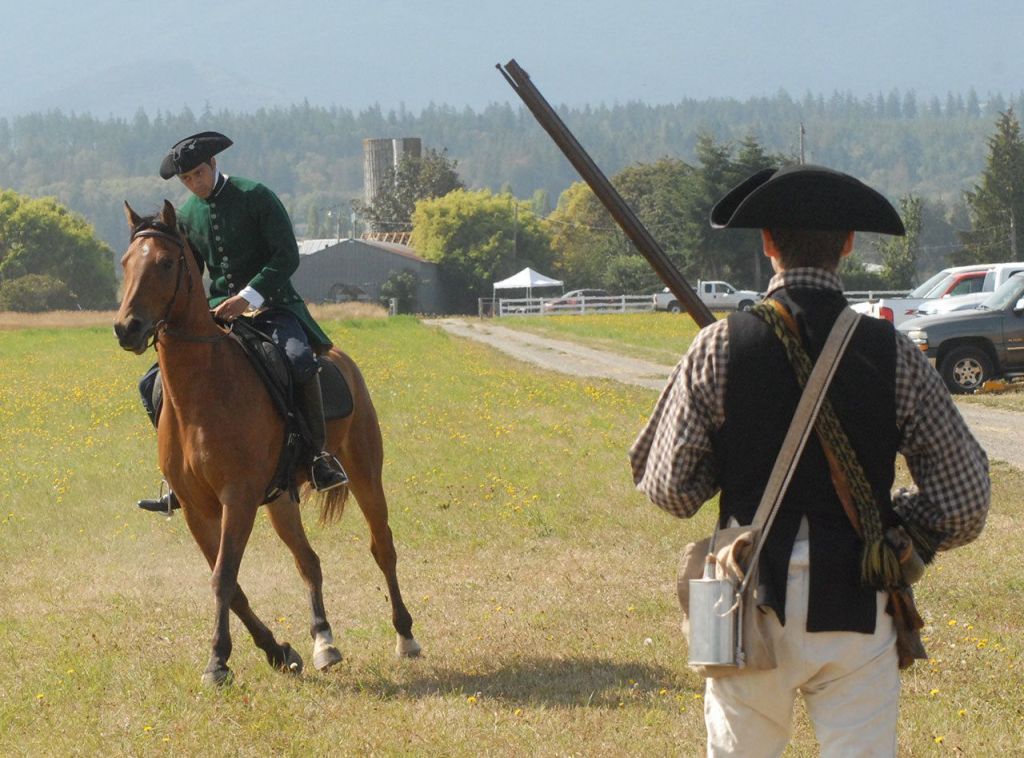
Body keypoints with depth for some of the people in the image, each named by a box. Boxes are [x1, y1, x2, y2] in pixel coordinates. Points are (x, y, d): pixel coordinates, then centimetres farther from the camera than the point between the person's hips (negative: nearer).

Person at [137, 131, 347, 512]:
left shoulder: (255, 196, -6)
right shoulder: (187, 215, 10)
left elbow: (287, 256, -12)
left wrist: (249, 297, -22)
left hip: (272, 306, -5)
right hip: (219, 311, 5)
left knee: (299, 359, -36)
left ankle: (319, 456, -22)